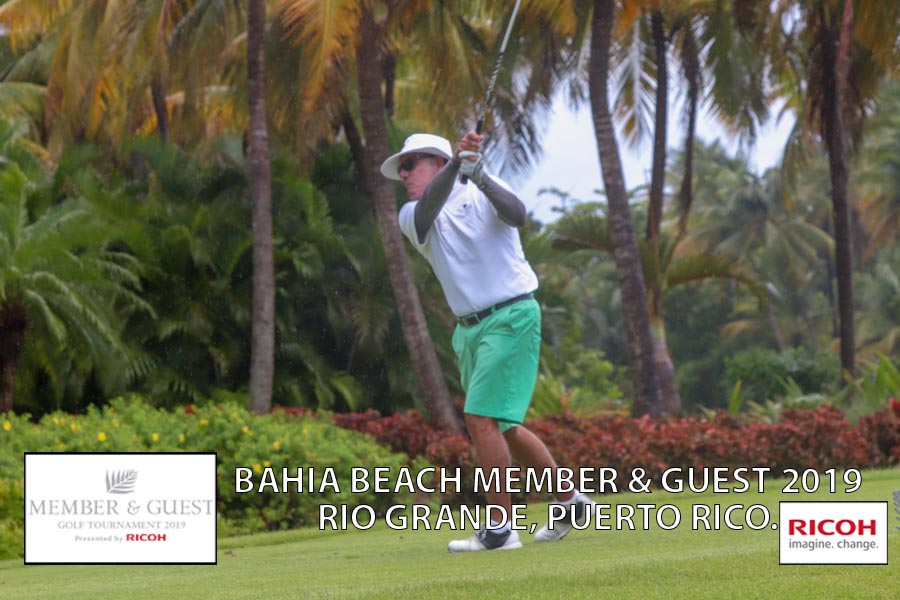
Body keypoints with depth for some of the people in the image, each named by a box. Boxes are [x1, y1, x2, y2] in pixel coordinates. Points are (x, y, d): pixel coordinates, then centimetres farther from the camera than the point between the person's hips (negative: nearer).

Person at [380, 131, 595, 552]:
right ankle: (570, 499, 31)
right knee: (499, 426, 14)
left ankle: (500, 529, -12)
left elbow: (516, 215, -24)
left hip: (512, 316, -7)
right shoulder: (412, 216, 7)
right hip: (468, 328, 7)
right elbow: (429, 208, -17)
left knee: (481, 418, -15)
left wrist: (479, 176, -39)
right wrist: (456, 164, -34)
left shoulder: (481, 194, -3)